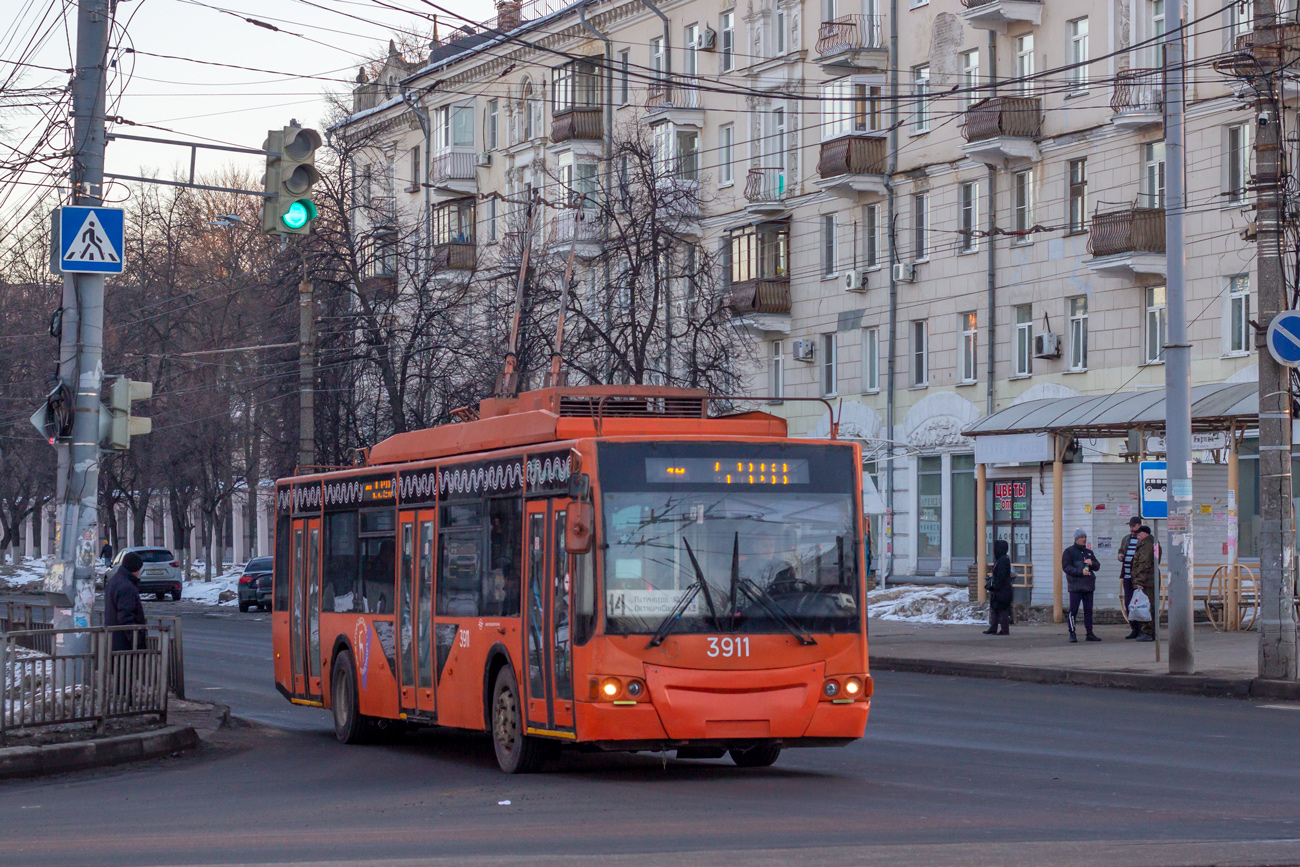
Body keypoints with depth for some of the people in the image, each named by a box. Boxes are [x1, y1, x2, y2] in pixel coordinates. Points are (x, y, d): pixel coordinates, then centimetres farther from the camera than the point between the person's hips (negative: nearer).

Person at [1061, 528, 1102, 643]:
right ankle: (1072, 634, -5)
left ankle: (1089, 633, 13)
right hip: (1075, 586, -6)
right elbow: (1066, 567, -9)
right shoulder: (1069, 551, 1)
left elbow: (1097, 566, 18)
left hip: (1088, 586, 6)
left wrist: (1092, 563, -5)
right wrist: (1080, 572, -19)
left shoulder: (1089, 552, 19)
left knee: (1089, 610, 8)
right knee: (1073, 610, -7)